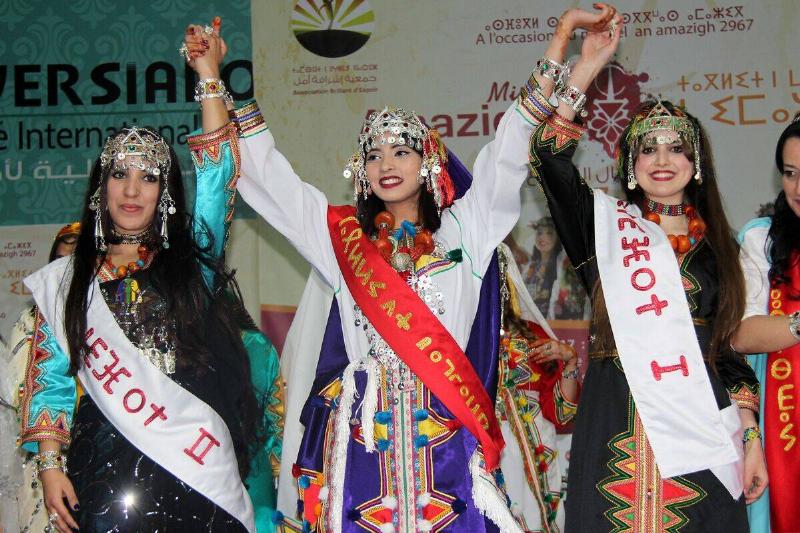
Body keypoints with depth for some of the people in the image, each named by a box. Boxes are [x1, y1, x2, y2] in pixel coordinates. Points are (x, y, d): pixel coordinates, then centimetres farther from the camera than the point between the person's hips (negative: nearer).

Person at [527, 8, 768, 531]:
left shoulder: (717, 244, 12)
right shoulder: (605, 223, 6)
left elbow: (731, 349, 12)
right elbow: (549, 155, -9)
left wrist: (750, 436, 4)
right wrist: (588, 63, -7)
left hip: (703, 429, 2)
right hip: (617, 429, -2)